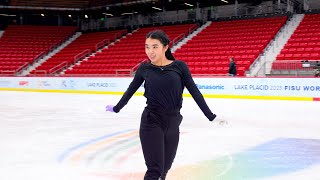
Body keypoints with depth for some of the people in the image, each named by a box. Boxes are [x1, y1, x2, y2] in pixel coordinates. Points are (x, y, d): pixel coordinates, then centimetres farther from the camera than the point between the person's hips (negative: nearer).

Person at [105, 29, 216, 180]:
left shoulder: (179, 66, -5)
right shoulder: (144, 68, -3)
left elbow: (195, 92, -1)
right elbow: (130, 90, 12)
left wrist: (211, 116, -2)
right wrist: (116, 108, 24)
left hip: (172, 122, 2)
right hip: (151, 122, -1)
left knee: (165, 168, 14)